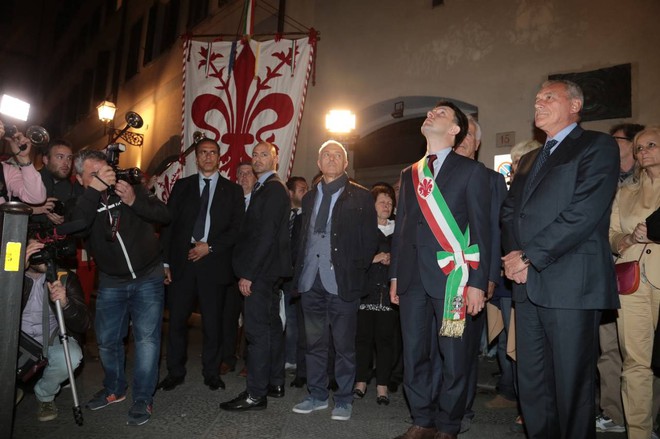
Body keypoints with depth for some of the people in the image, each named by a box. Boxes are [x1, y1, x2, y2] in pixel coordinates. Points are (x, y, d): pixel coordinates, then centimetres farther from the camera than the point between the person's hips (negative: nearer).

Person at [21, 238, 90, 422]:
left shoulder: (65, 276, -11)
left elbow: (83, 324, -15)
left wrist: (65, 303, -36)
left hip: (53, 339, -1)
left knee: (70, 357, -31)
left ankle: (45, 395, 4)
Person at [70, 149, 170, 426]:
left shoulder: (131, 189, -6)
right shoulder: (80, 203, -5)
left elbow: (165, 216, -11)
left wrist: (135, 201, -26)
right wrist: (94, 191, -33)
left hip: (148, 278, -2)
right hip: (111, 282, 2)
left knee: (147, 337, -5)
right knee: (107, 339, 11)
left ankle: (143, 398, 8)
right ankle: (114, 389, 34)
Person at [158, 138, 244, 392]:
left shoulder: (232, 190, 8)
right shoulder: (181, 186, 11)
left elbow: (237, 228, 1)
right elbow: (168, 224, 7)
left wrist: (210, 247, -10)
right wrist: (165, 261, 0)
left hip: (214, 263, -1)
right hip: (182, 263, 1)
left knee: (213, 322, 5)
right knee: (177, 320, 4)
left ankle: (212, 373, 20)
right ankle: (175, 372, 21)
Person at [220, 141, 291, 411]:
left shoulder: (273, 189, -13)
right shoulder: (265, 188, 17)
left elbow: (266, 235, -20)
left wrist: (248, 273, -19)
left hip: (261, 271, -10)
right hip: (267, 271, 10)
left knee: (257, 330, -5)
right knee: (271, 326, 15)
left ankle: (256, 394, 5)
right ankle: (275, 383, 27)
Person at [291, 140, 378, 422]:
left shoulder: (360, 197, 2)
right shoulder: (309, 197, 17)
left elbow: (370, 239, -1)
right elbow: (302, 237, 16)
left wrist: (358, 270, -9)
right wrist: (299, 270, 6)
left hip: (341, 280, -4)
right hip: (310, 280, 5)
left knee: (343, 344, 4)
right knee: (315, 342, 13)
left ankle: (344, 400, 18)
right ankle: (317, 395, 26)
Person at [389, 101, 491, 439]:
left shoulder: (471, 171, 3)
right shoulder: (409, 174, 18)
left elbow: (481, 229, -3)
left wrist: (477, 283, -10)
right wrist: (395, 275, 13)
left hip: (452, 277, -4)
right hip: (413, 277, 5)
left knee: (454, 358, 4)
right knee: (414, 355, 9)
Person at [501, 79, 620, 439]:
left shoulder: (598, 146, 2)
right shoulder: (528, 160, 24)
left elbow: (584, 212, -12)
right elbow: (509, 211, 17)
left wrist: (530, 257, -12)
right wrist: (513, 254, -2)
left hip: (571, 284, -6)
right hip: (528, 285, 7)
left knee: (571, 385, 2)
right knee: (531, 382, 11)